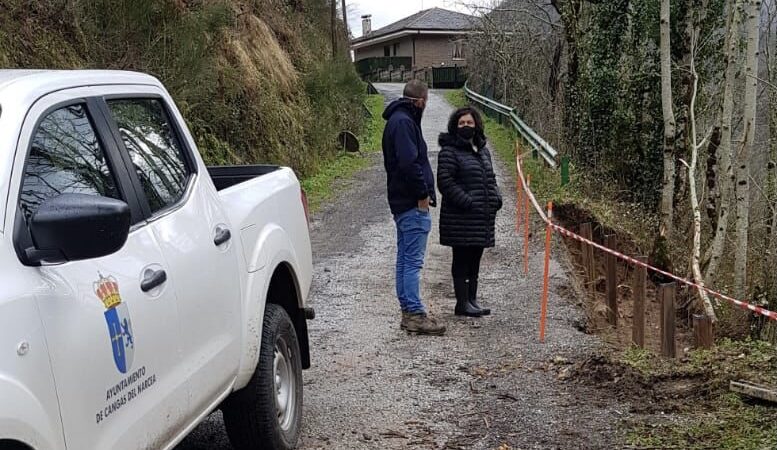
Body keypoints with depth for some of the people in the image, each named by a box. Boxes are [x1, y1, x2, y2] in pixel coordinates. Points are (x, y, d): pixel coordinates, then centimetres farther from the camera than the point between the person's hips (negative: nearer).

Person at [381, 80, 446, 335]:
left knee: (406, 258, 12)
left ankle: (408, 312, 19)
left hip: (403, 201, 11)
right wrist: (423, 194, -16)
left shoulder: (399, 120, 19)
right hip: (412, 203, -11)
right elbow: (409, 162, -24)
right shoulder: (403, 122, -14)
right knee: (413, 259, -9)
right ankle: (415, 314, -8)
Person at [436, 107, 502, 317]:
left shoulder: (483, 151, 17)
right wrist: (467, 202, -20)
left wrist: (496, 198, 7)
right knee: (462, 258, -2)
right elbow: (445, 181, -15)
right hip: (460, 218, -7)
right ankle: (462, 302, 4)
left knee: (475, 259, 13)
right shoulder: (449, 152, -8)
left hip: (483, 217, 7)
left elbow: (491, 178, 25)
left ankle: (472, 299, 21)